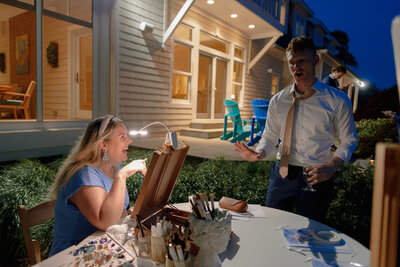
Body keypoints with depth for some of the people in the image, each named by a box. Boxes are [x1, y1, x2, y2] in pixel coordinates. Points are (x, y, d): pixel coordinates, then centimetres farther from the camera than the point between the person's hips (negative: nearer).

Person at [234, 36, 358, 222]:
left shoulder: (338, 101, -4)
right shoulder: (277, 101, 3)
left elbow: (348, 141, 2)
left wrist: (331, 167, -16)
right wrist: (258, 154, -12)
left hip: (315, 177, -2)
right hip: (282, 174, 2)